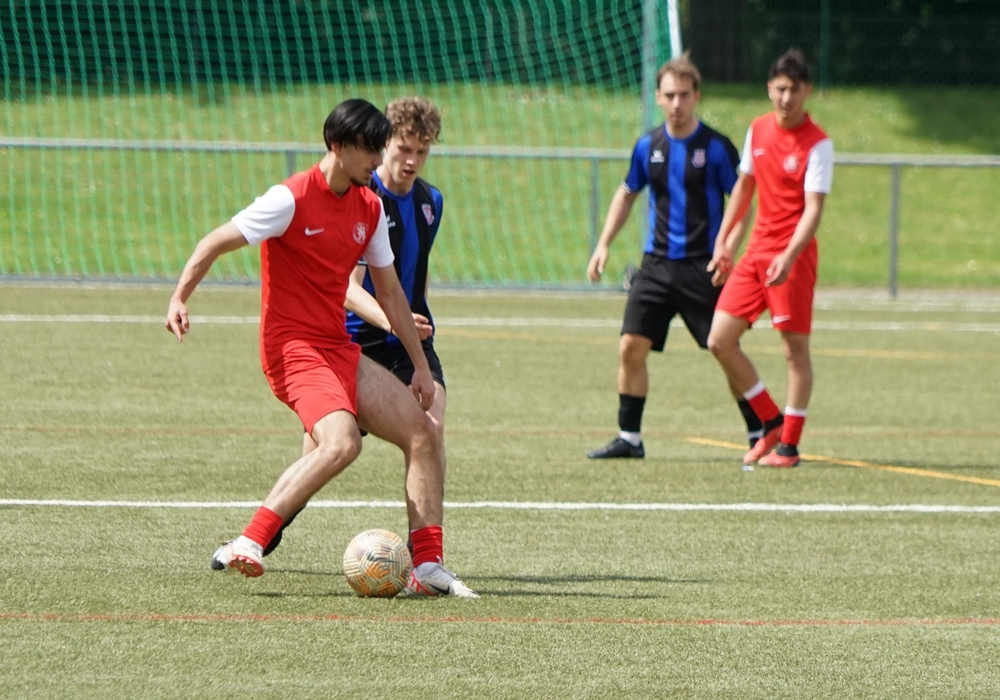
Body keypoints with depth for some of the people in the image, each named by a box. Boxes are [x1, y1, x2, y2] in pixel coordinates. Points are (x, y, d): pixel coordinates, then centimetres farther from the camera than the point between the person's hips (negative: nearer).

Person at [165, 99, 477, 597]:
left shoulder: (370, 208, 11)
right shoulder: (292, 199, -12)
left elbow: (388, 290, 20)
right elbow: (215, 243, -9)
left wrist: (421, 365, 20)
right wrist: (179, 299, -23)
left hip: (339, 348, 8)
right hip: (293, 346, -8)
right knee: (342, 442, -31)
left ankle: (429, 569, 4)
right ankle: (248, 545, -26)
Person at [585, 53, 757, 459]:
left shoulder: (716, 148, -6)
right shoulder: (648, 147, 6)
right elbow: (627, 194, 21)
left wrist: (728, 251, -18)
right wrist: (604, 244, 13)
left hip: (703, 267, -4)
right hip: (657, 263, 4)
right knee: (631, 347, -4)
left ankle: (759, 434, 10)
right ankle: (629, 437, 6)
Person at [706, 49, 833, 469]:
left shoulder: (817, 144, -11)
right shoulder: (757, 130, 8)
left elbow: (813, 209, -18)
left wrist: (789, 256, -31)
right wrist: (723, 240, 18)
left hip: (793, 257, -7)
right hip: (756, 251, 7)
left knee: (795, 347, -4)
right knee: (720, 341, 1)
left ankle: (789, 447, 3)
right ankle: (772, 423, 15)